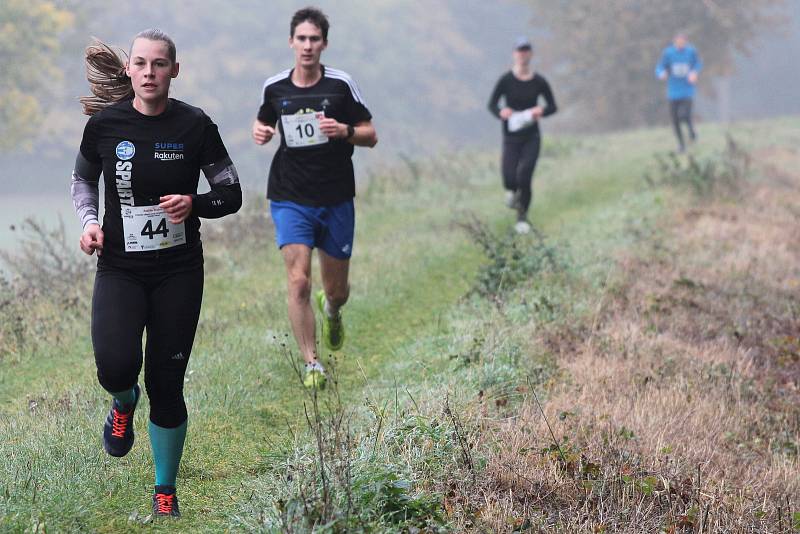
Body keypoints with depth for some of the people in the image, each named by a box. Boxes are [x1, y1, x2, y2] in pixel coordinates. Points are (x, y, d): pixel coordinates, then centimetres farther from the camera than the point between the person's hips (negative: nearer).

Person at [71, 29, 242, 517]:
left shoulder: (195, 125, -7)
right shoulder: (104, 123, -4)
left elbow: (232, 194, -1)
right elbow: (83, 178, 14)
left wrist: (194, 204, -21)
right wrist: (89, 221, -4)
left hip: (178, 271, 0)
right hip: (120, 269, 0)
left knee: (167, 384, 3)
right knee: (116, 366, -23)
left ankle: (166, 492, 22)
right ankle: (124, 403, 17)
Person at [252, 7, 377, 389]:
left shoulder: (341, 84, -4)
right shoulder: (274, 88, 1)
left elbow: (371, 136, 0)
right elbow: (263, 121, 21)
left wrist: (345, 131, -21)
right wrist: (260, 132, -3)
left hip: (336, 200, 0)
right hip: (290, 199, 0)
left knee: (337, 290, 10)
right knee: (298, 280, -15)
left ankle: (330, 309, 49)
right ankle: (311, 364, -4)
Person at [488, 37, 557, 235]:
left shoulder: (539, 82, -2)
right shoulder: (506, 80, -7)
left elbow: (553, 106, 8)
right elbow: (492, 105, -2)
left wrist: (541, 111, -15)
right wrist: (501, 113, -24)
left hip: (532, 137, 1)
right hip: (511, 136, -1)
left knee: (524, 177, -15)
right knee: (510, 179, -12)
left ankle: (522, 217, 6)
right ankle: (511, 189, 29)